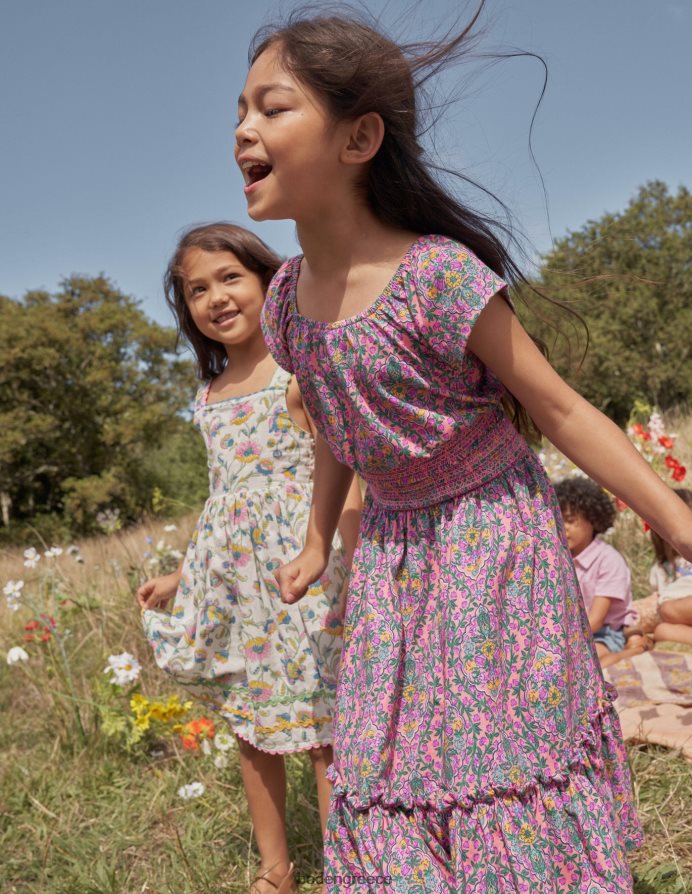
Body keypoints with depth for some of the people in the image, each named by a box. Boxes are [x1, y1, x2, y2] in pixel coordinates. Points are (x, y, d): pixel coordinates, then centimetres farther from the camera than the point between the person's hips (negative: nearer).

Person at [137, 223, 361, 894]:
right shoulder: (209, 396, 14)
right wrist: (180, 577, 21)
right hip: (229, 572, 7)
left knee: (318, 724, -1)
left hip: (297, 561, -7)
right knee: (248, 722, 13)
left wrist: (352, 566, -20)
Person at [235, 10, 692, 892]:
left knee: (505, 743, 3)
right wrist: (316, 545, 22)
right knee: (391, 754, 12)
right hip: (391, 549, 6)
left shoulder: (437, 278, -24)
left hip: (490, 533, -6)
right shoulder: (288, 297, -3)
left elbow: (560, 409, -16)